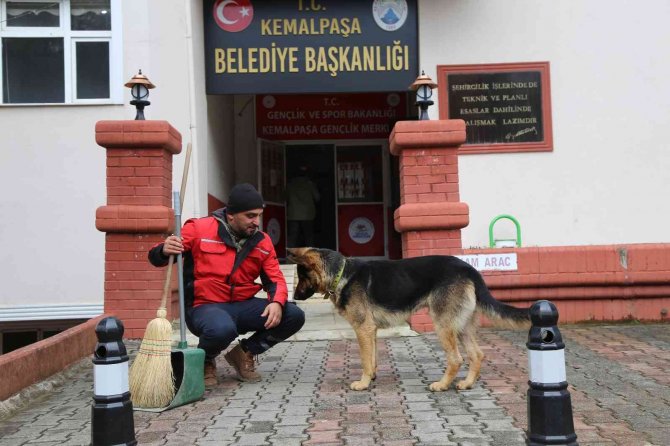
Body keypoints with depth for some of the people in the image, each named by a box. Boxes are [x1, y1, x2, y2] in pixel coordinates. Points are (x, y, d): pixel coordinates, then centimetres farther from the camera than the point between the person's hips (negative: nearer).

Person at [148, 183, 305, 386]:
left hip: (243, 306, 5)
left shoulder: (262, 241, 4)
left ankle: (244, 353, 9)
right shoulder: (199, 229, -9)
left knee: (294, 316, -14)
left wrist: (277, 302, -19)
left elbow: (275, 279, 4)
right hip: (204, 307, -5)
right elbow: (156, 258, -5)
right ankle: (204, 360, 0)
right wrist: (164, 251, -31)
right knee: (223, 329, -40)